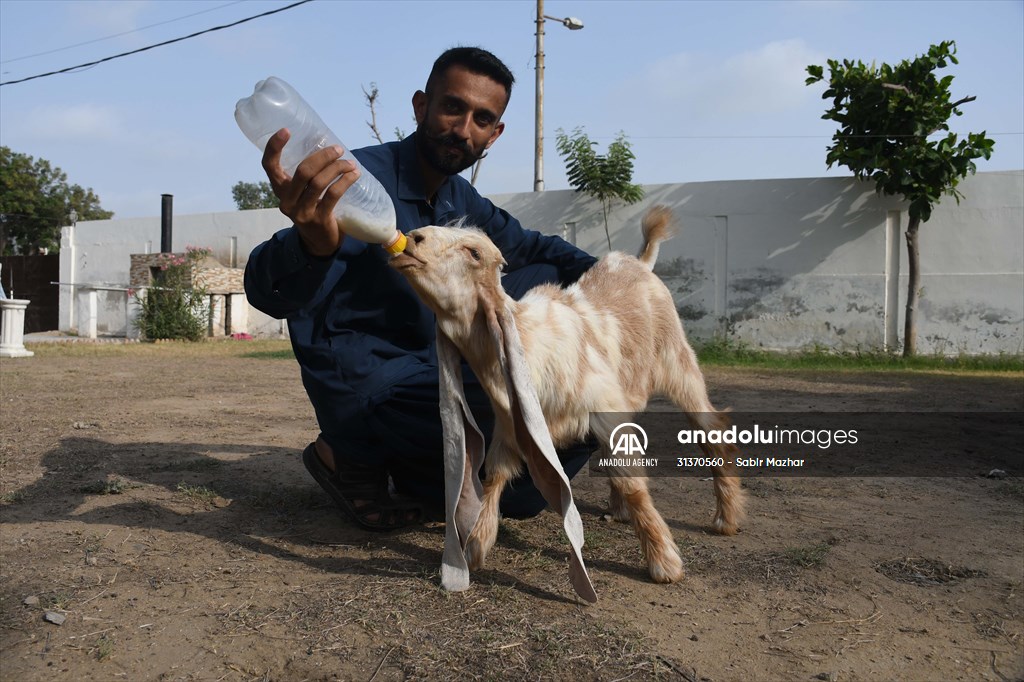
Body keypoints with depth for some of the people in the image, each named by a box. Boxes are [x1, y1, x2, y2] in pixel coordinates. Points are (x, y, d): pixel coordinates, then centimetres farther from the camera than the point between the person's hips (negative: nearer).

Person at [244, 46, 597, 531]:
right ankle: (360, 457, -5)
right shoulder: (360, 180, -18)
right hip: (363, 384, -9)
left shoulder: (460, 199, 6)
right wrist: (311, 246, -55)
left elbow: (527, 245, 21)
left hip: (429, 370, 9)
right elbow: (267, 292, -31)